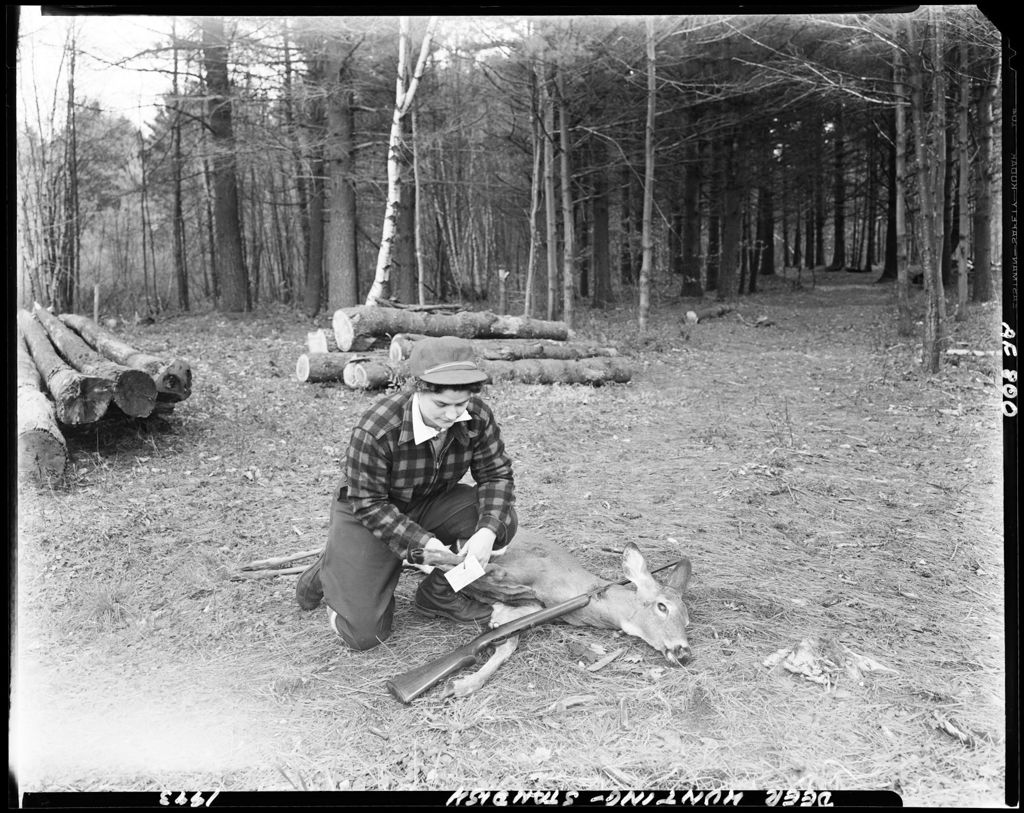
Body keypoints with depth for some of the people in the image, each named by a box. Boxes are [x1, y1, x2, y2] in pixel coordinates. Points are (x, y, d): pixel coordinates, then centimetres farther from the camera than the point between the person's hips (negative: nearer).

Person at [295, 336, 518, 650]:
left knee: (501, 521, -20)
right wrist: (421, 542, -34)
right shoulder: (375, 430, -35)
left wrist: (488, 531, -28)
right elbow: (366, 503, -25)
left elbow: (496, 474, -10)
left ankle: (439, 593, 3)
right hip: (365, 515, -5)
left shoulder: (478, 418, -20)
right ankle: (329, 573, 22)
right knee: (364, 634, -10)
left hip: (430, 503, 5)